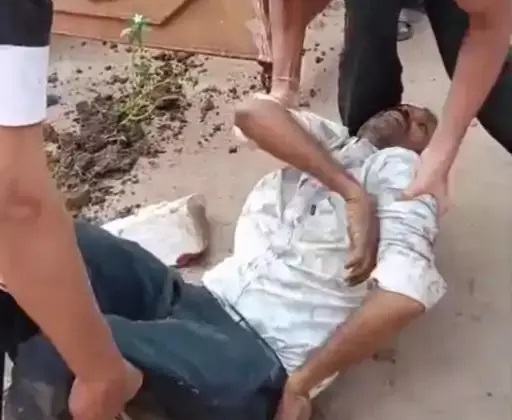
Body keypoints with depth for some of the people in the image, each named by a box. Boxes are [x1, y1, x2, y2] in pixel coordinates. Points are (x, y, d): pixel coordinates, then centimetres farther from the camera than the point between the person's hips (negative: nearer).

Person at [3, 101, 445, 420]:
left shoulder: (400, 168, 3)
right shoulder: (332, 139, 21)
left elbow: (404, 294, -15)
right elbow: (254, 113, -2)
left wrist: (301, 383, -10)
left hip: (258, 364, -6)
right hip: (198, 301, 6)